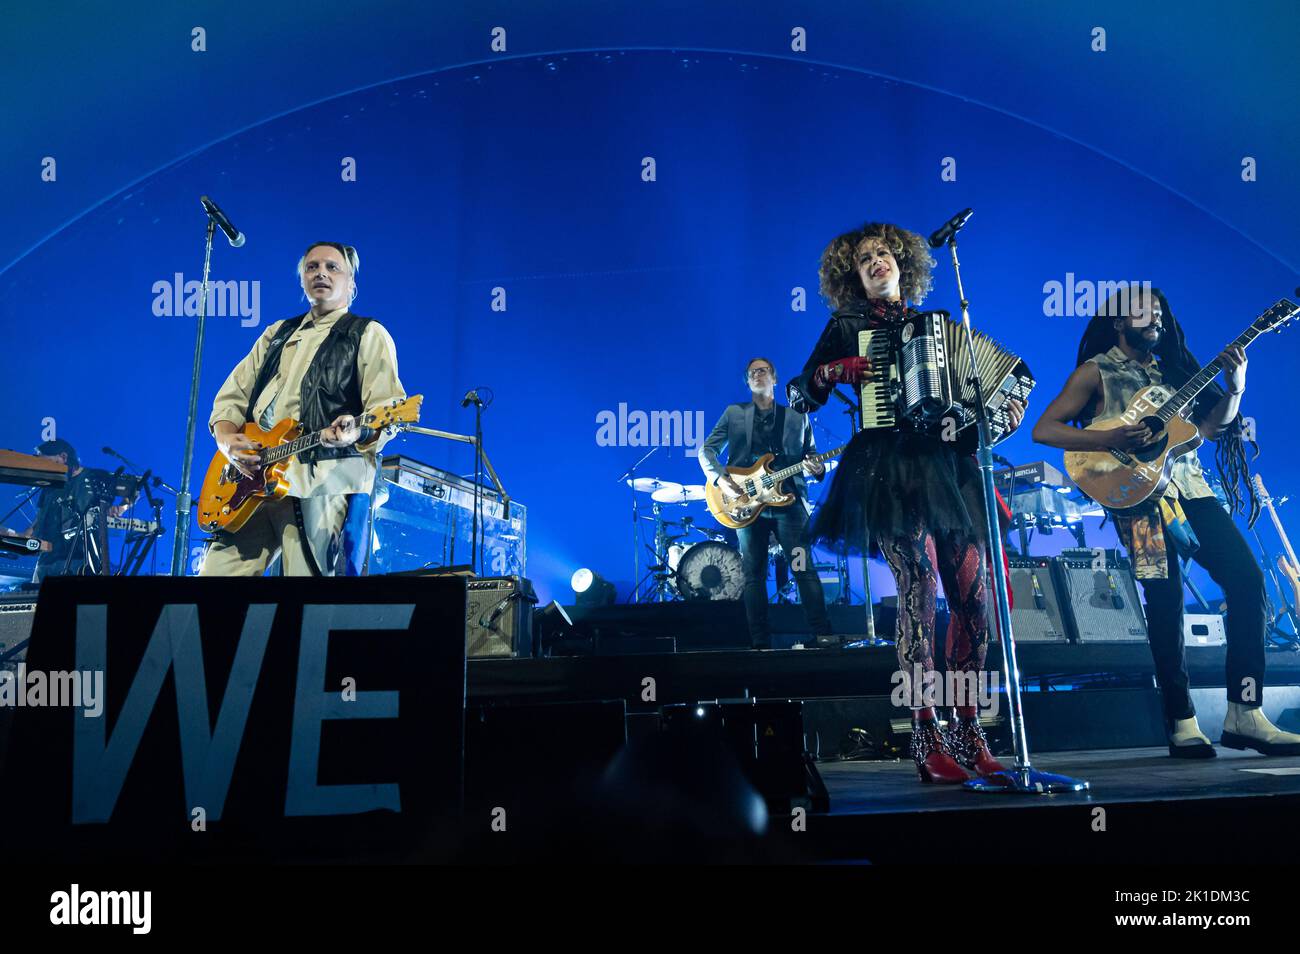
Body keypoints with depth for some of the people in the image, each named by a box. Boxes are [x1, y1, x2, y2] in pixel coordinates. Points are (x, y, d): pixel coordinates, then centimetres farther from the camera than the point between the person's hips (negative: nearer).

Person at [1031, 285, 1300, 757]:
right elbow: (1043, 429, -5)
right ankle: (1183, 725, 0)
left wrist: (1235, 386, -1)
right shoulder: (1096, 371, 4)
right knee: (1166, 600, -9)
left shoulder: (1169, 367, 21)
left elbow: (1211, 426, 17)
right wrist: (1108, 440, -16)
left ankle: (1244, 715, 0)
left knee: (1247, 577, -6)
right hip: (1141, 494, -6)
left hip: (1190, 487, 6)